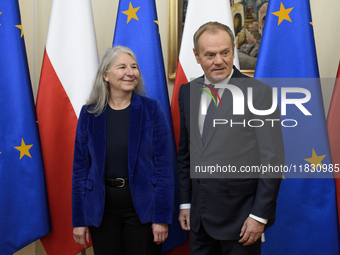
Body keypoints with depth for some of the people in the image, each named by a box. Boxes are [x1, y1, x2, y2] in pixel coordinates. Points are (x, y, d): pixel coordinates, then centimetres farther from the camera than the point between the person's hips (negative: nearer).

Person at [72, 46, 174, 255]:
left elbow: (164, 165, -6)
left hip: (143, 206, -1)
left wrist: (162, 217, -10)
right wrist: (79, 219, 1)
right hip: (102, 207, 2)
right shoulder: (89, 113, 0)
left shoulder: (152, 110, -5)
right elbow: (81, 167, 2)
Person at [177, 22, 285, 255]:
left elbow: (273, 159, -10)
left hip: (240, 216, -4)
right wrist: (185, 203, 10)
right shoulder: (187, 92, 5)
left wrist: (260, 215, -11)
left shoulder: (258, 92, -10)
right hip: (199, 216, 5)